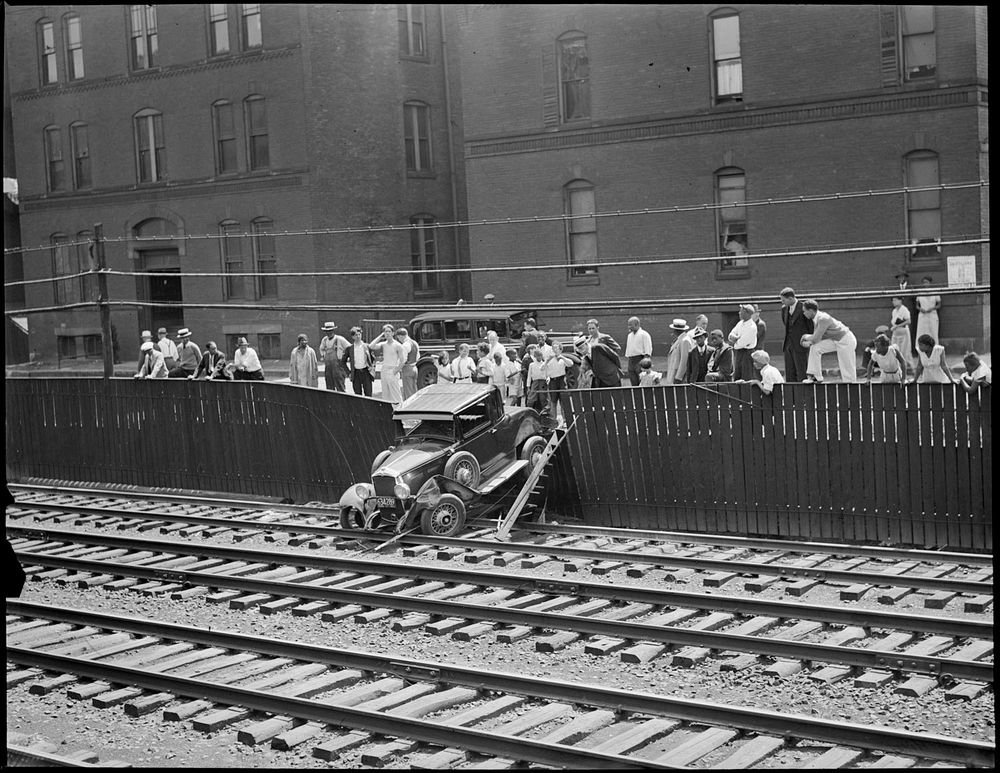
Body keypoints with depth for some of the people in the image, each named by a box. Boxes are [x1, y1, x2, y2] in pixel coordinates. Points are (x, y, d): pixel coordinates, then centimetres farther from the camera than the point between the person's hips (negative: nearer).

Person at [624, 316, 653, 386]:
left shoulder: (644, 334, -3)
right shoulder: (630, 335, 19)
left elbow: (648, 349, -8)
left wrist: (646, 359, -15)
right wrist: (627, 357, 17)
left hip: (640, 360, -7)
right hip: (631, 361, 7)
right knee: (634, 383, 4)